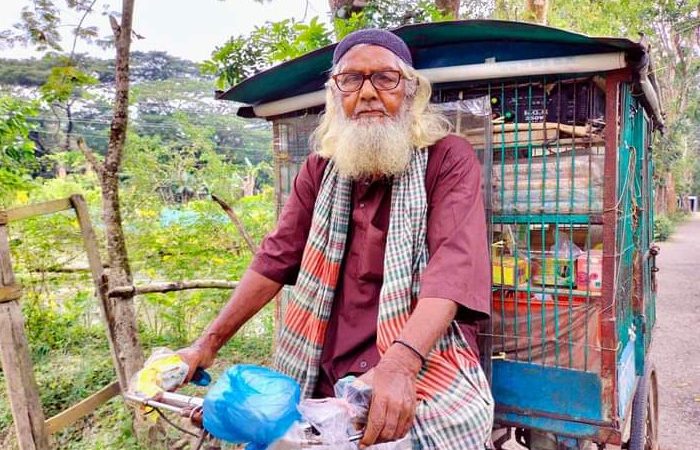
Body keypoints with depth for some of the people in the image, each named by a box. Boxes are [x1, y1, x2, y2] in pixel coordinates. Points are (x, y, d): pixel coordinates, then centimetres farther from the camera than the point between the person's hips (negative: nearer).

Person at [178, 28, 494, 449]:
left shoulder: (449, 158, -5)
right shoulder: (320, 169, 9)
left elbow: (455, 265, -19)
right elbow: (277, 259, 10)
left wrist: (399, 364, -33)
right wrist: (209, 343, 7)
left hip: (427, 380, -3)